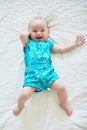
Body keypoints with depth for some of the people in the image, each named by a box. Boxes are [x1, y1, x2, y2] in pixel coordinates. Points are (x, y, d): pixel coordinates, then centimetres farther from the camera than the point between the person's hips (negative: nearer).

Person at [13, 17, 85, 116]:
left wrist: (75, 45, 26)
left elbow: (62, 50, 27)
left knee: (61, 87, -18)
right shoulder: (28, 43, 19)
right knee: (25, 94, -22)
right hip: (32, 74, -2)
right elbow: (22, 36, -1)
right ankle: (19, 105, 16)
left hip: (48, 72, 2)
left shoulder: (49, 43, 24)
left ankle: (64, 104, 15)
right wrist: (29, 34, 18)